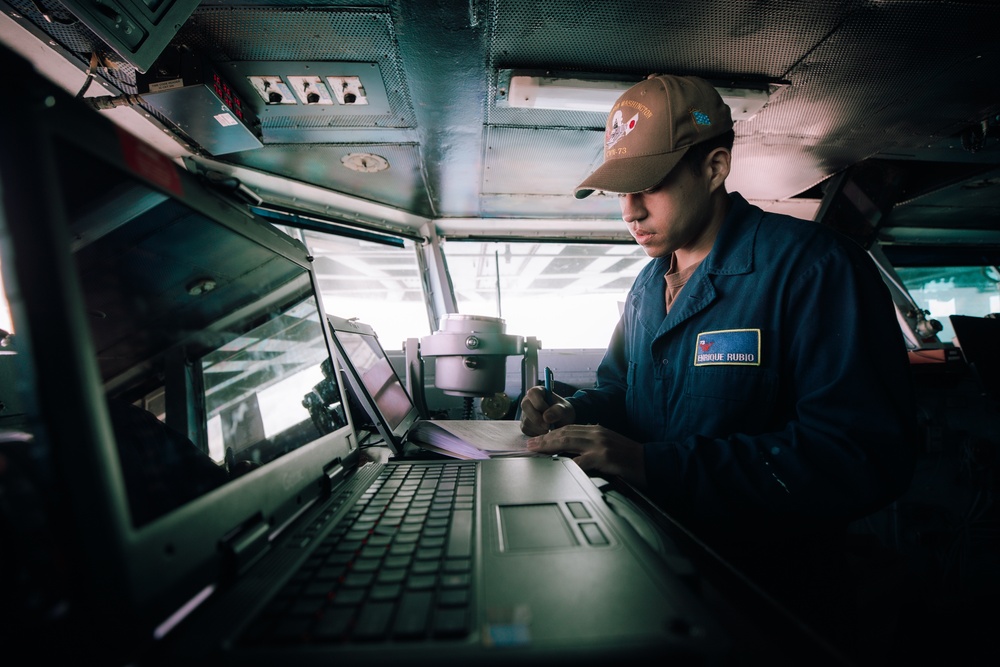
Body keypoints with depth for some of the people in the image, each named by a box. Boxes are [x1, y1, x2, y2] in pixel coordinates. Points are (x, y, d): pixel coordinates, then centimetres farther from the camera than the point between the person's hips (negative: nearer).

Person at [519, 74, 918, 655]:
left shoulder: (813, 264, -14)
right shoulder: (648, 285, 11)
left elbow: (866, 457, -23)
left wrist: (656, 465, -30)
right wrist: (572, 415, -5)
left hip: (761, 582, -6)